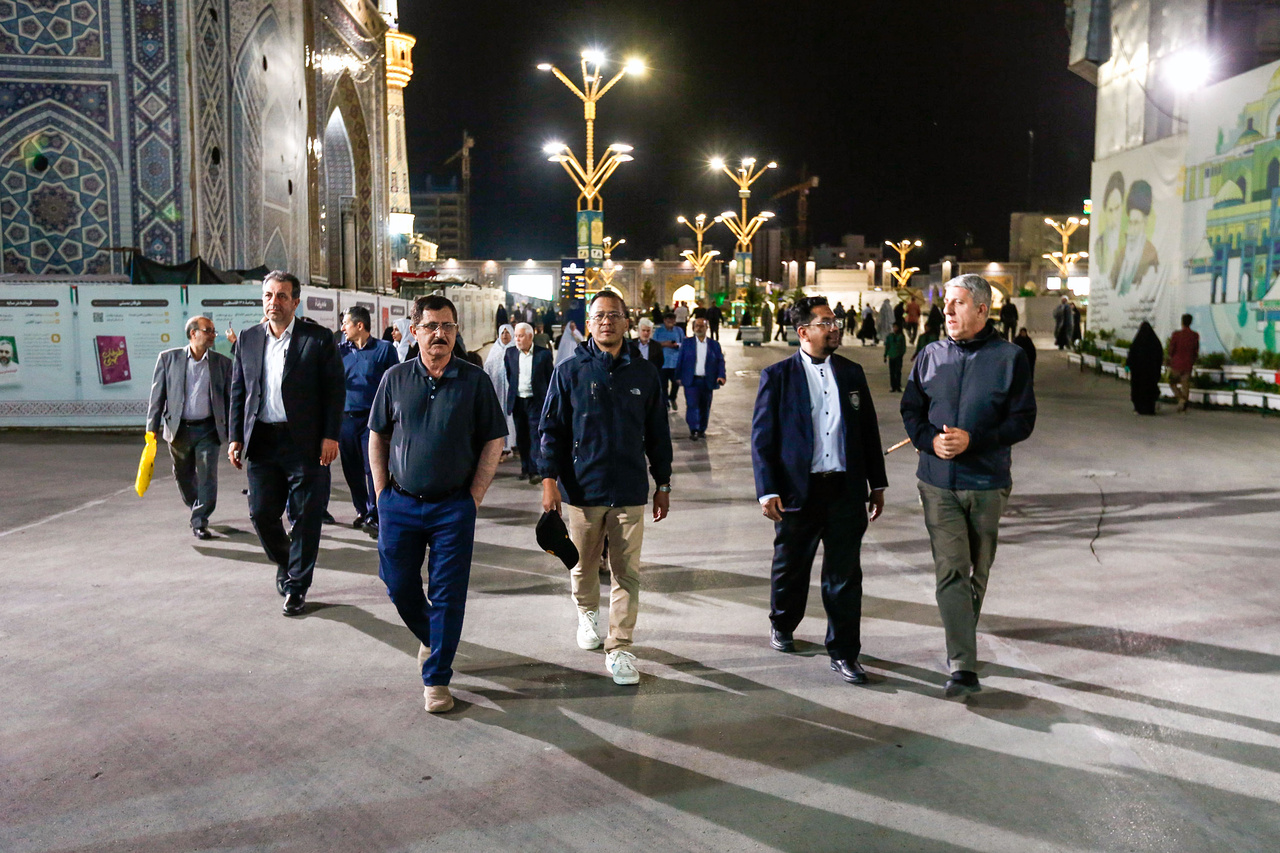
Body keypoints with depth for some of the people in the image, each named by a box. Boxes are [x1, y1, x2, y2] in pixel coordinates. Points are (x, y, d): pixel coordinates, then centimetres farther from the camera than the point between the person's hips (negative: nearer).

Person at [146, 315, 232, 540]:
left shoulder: (222, 362, 3)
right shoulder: (168, 358, 2)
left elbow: (230, 399, 7)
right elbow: (157, 395, 3)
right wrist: (152, 429, -3)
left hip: (209, 429, -1)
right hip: (179, 429, 1)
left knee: (207, 477, -7)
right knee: (183, 477, 14)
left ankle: (200, 522, 2)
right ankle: (196, 509, 39)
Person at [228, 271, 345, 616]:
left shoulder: (318, 338, -2)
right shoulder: (248, 339, 11)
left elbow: (336, 390, -3)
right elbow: (238, 392, 13)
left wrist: (331, 436, -10)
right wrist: (236, 437, 6)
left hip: (305, 442, -3)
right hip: (261, 442, 4)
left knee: (306, 516, 2)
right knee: (261, 513, 6)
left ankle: (296, 586, 16)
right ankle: (285, 563, 34)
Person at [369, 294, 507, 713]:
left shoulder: (474, 380, -3)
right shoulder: (395, 378, 3)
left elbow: (494, 441, 0)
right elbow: (377, 436, 10)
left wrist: (473, 498, -5)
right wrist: (382, 492, 3)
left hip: (453, 507, -2)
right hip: (400, 504, 2)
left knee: (447, 596, 1)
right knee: (400, 586, 12)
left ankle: (436, 678, 14)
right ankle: (429, 638, 41)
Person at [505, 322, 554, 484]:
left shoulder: (543, 354, -4)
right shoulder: (510, 352, 6)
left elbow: (550, 378, 1)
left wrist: (549, 400, 1)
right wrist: (514, 390, 14)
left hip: (536, 401, -4)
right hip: (517, 401, 4)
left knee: (536, 435, -10)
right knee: (521, 437, 10)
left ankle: (535, 471, -11)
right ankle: (525, 468, 21)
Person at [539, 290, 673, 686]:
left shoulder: (644, 374, 5)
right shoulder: (570, 371, 0)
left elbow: (657, 433, 11)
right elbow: (552, 428, 1)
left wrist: (663, 484, 11)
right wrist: (549, 480, -6)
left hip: (630, 491, 1)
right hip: (582, 488, 0)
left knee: (627, 571, 0)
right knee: (584, 564, 15)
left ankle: (619, 648, 9)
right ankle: (588, 613, 43)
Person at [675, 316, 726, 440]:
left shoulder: (714, 344, 8)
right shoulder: (687, 343, 6)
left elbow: (720, 361, 5)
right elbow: (680, 360, 6)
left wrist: (721, 375, -11)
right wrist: (678, 377, 1)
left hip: (707, 382, 2)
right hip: (691, 380, -2)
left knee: (705, 407, 7)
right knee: (692, 404, -12)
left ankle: (702, 430, 20)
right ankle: (693, 431, -12)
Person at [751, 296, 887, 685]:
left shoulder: (852, 373, 8)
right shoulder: (777, 376, -3)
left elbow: (869, 430, 13)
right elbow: (762, 437, -5)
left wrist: (877, 483, 12)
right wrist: (767, 491, -12)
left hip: (846, 490, 2)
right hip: (798, 490, -2)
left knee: (845, 575, 4)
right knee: (790, 567, 14)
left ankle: (843, 653, 15)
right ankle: (782, 625, 40)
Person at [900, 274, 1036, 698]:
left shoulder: (1010, 357, -3)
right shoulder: (931, 356, 5)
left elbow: (1023, 420, -4)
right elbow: (910, 410, 11)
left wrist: (972, 440, -17)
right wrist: (930, 440, -10)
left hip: (987, 483, -1)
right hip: (938, 483, 1)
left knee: (977, 571, 14)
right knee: (950, 571, -8)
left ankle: (962, 644, 35)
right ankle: (963, 666, -8)